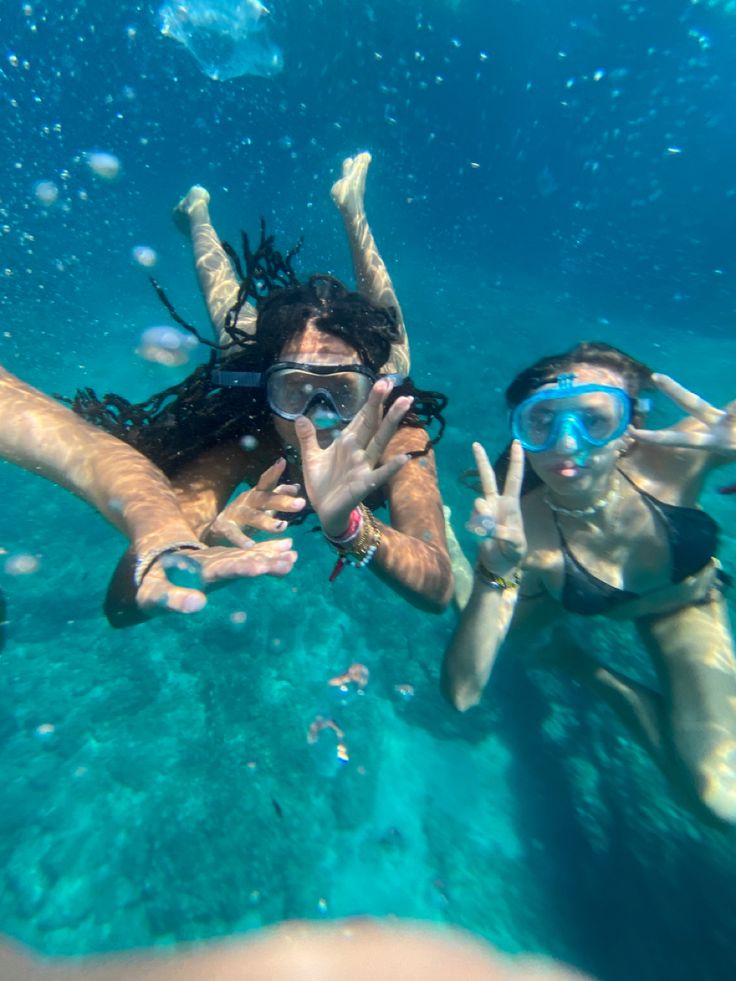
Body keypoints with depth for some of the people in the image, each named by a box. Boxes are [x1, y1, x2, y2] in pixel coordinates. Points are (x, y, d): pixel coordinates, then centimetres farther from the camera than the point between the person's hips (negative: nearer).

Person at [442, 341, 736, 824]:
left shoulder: (675, 456, -37)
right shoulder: (522, 533, -40)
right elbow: (461, 694, -40)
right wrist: (497, 567, -54)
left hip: (683, 603, 1)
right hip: (560, 597, 0)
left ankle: (582, 666, 11)